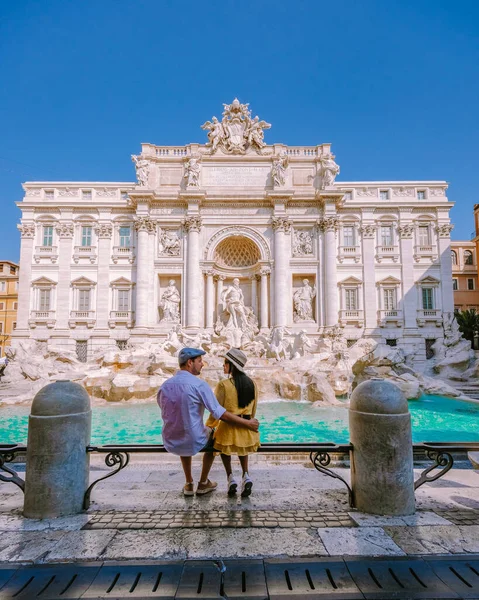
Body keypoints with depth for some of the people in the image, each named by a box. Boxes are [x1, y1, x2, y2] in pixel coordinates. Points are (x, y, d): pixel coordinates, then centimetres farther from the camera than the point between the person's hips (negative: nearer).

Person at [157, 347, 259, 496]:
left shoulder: (164, 386, -1)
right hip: (194, 442, -4)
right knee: (213, 435, 29)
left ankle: (189, 484, 39)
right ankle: (203, 484, 36)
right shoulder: (199, 384, -17)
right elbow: (220, 414, -18)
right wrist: (248, 423, -9)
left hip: (170, 444, 4)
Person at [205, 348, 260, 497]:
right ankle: (246, 475, 11)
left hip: (229, 428, -4)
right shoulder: (251, 383, -1)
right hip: (247, 428, 4)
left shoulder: (224, 385, -16)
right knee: (243, 449, 31)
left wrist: (208, 426, 6)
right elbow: (253, 410, 9)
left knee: (224, 448, 26)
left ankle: (230, 477, 12)